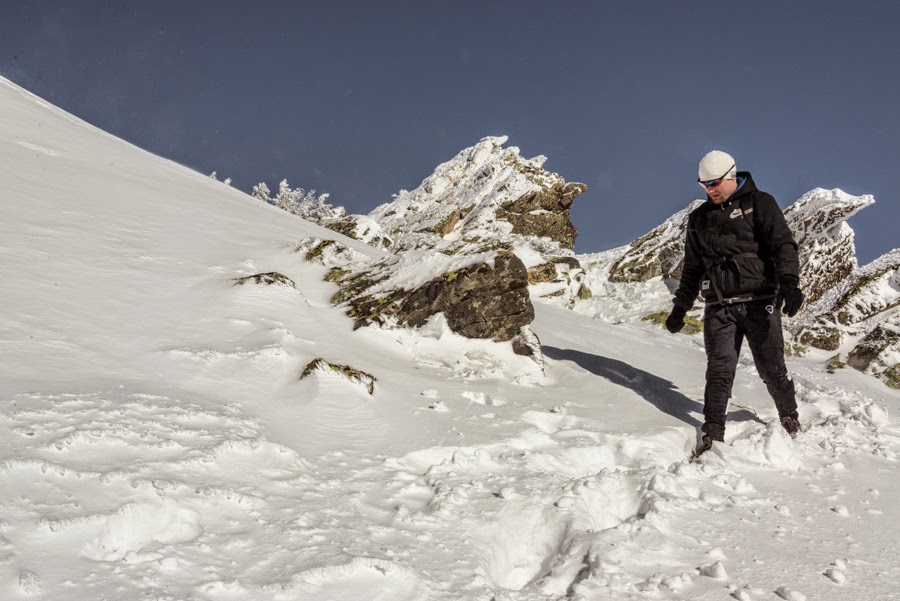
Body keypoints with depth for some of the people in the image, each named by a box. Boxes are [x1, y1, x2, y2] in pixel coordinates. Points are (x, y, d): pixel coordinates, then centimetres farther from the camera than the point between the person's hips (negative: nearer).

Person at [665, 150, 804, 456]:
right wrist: (680, 307, 21)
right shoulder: (699, 218, 17)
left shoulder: (759, 204, 3)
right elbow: (692, 268, 23)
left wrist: (789, 282, -22)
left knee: (771, 367, 2)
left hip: (759, 302, -3)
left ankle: (789, 416, 26)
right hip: (719, 307, 3)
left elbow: (783, 245, -7)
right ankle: (713, 432, -3)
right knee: (719, 369, -6)